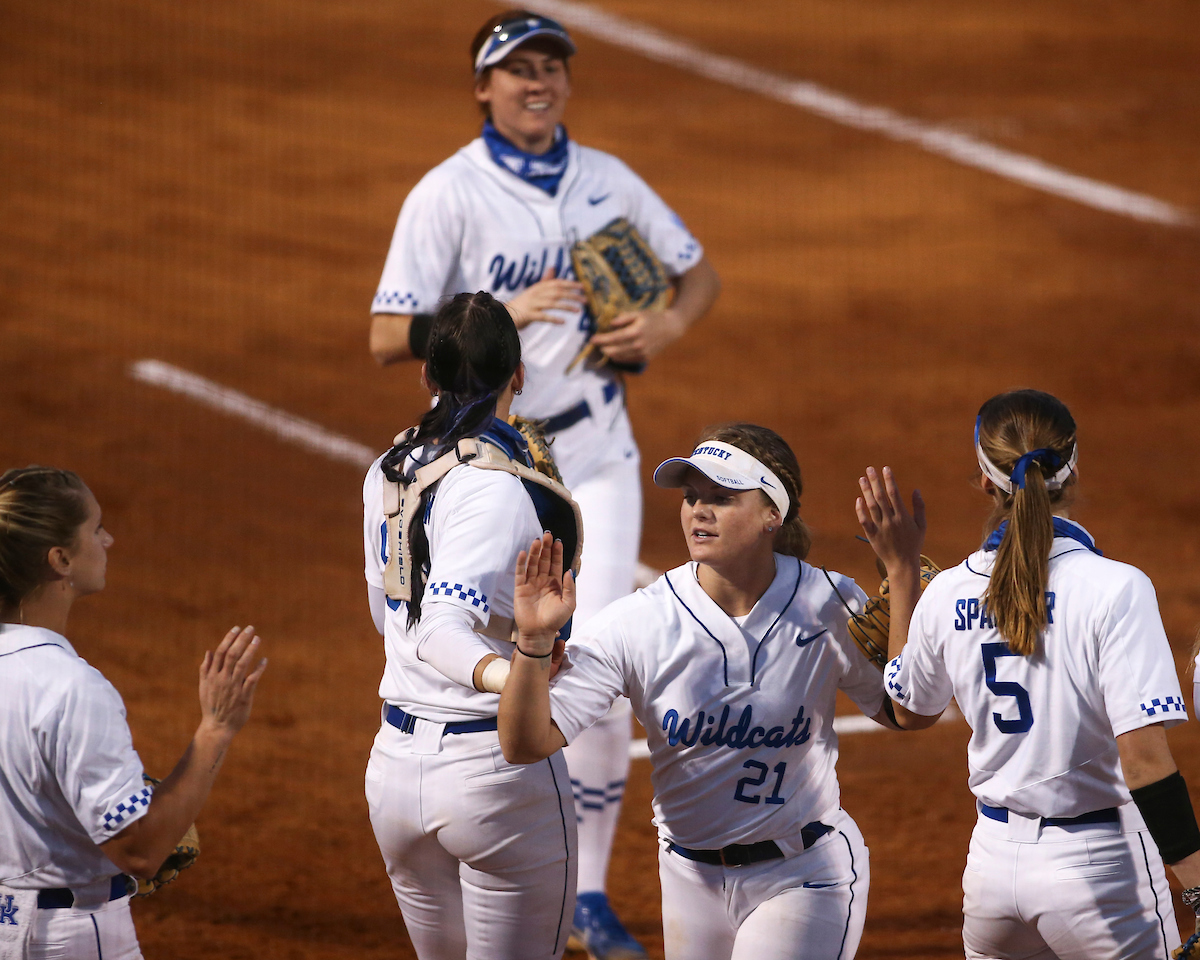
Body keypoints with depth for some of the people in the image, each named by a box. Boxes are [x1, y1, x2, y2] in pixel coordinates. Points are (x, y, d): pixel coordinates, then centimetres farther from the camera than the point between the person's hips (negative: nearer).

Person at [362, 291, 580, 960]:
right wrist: (504, 676, -47)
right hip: (497, 765, -7)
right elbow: (442, 627, -30)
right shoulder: (500, 486, -17)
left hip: (397, 760, 7)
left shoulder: (386, 475, 6)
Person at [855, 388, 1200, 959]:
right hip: (1099, 864, -5)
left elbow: (910, 711, 19)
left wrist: (901, 570, 22)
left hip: (994, 863, 5)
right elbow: (1144, 758, -20)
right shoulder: (1114, 588, -15)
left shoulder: (947, 595, -1)